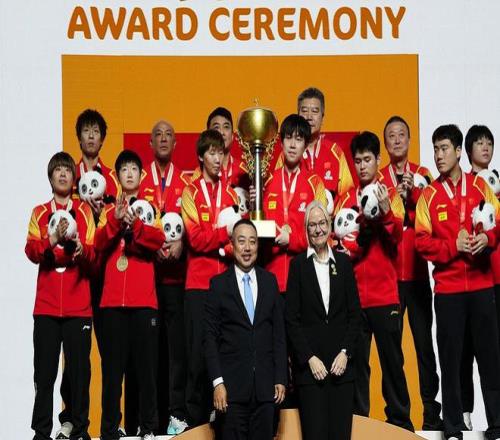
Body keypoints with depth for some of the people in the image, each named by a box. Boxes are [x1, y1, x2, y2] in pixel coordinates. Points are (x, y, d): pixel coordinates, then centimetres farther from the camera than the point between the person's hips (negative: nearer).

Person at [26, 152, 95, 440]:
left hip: (78, 305, 0)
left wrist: (81, 248, -20)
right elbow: (32, 252, -2)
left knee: (79, 368, -3)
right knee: (45, 370, -2)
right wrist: (52, 239, -22)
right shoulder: (39, 213, 11)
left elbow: (94, 255, 2)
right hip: (47, 305, 0)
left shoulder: (85, 212, 10)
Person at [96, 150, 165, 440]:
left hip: (144, 299, -1)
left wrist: (134, 223, -23)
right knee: (112, 364, -1)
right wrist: (116, 219, -17)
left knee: (146, 363, -3)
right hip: (113, 299, 1)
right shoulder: (109, 211, 16)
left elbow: (159, 240, -7)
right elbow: (99, 244, -1)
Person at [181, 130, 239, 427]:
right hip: (199, 283, -2)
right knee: (199, 351, -2)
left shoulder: (231, 192, 12)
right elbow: (195, 238, -7)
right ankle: (196, 419, 4)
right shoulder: (191, 193, 4)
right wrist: (225, 233, -18)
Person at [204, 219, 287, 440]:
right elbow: (210, 337, -1)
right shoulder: (219, 284, 1)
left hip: (265, 385, 2)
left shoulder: (270, 281, 9)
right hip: (232, 384, -2)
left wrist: (281, 378, 4)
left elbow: (279, 332, 9)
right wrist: (217, 382, -9)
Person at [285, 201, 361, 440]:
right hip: (309, 365, -2)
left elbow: (355, 313, 8)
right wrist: (309, 358, -8)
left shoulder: (343, 262, 8)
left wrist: (346, 352, -3)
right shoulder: (298, 264, 2)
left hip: (341, 363, 2)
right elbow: (291, 318, 0)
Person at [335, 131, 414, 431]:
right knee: (356, 361, 3)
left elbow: (397, 237, -7)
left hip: (385, 293, -1)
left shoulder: (392, 195, 7)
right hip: (354, 293, 1)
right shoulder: (346, 199, 11)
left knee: (392, 359, 1)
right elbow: (339, 241, 2)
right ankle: (358, 418, 10)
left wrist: (385, 212, -24)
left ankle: (400, 419, 8)